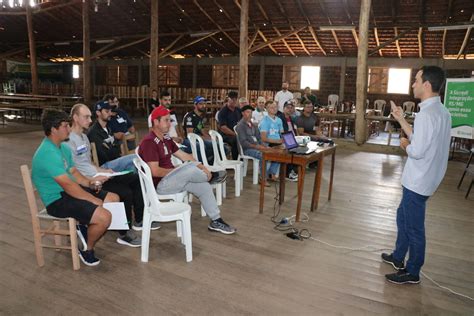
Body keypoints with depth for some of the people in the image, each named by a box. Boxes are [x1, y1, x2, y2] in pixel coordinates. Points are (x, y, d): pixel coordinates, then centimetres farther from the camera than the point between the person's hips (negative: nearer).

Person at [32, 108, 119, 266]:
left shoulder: (63, 147, 7)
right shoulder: (47, 154, -25)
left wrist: (89, 183, -4)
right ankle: (87, 250, 4)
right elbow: (68, 185, -27)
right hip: (58, 200, -10)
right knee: (104, 216, -25)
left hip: (70, 191, 10)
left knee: (114, 199, 9)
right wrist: (94, 200, -20)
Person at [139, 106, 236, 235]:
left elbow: (183, 155, 12)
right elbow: (155, 171, -24)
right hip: (158, 185, -9)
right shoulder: (149, 142, -18)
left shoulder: (166, 139, 12)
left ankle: (216, 221, 5)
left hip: (170, 178, 9)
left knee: (204, 186, -4)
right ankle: (210, 176, 5)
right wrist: (177, 171, -14)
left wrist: (202, 167, 0)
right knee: (189, 169, -28)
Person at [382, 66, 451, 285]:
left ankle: (412, 273, 22)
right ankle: (398, 257, 40)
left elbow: (417, 150, -27)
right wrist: (401, 120, 11)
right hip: (421, 179, 10)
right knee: (403, 216, 24)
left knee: (414, 227, 5)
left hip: (418, 181, -10)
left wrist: (405, 145, -6)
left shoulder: (426, 114, -24)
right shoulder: (441, 111, 8)